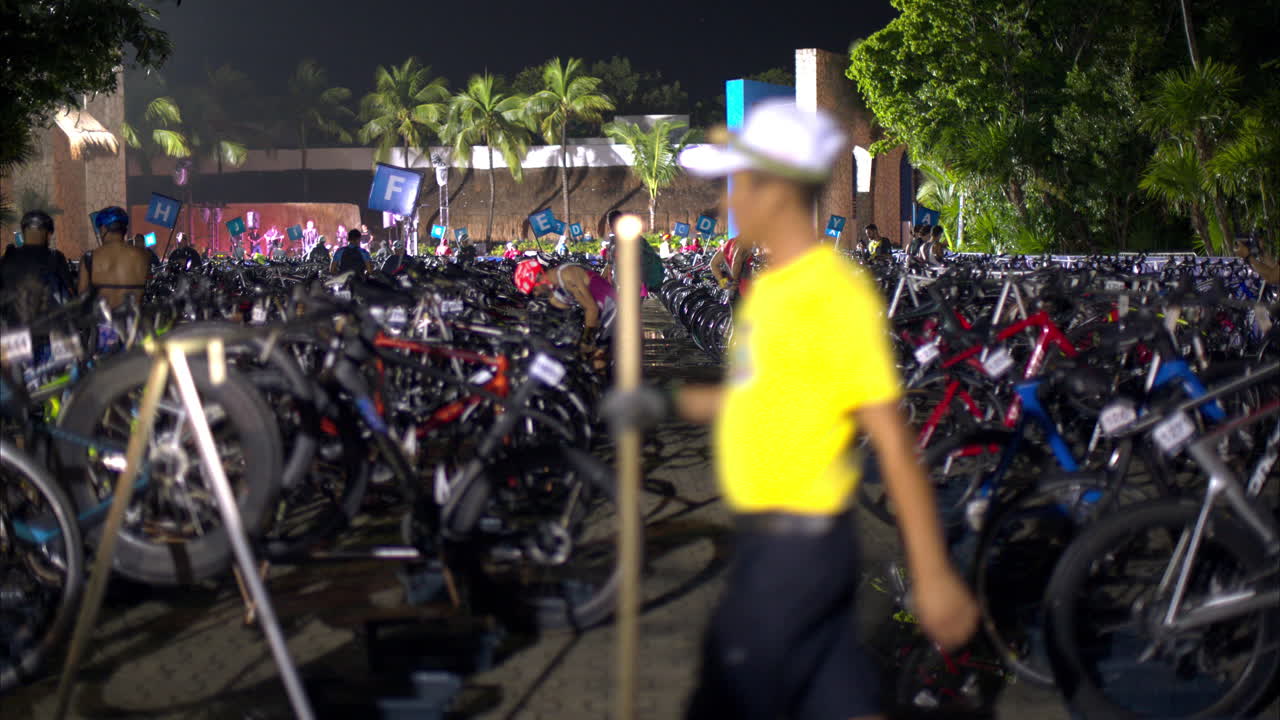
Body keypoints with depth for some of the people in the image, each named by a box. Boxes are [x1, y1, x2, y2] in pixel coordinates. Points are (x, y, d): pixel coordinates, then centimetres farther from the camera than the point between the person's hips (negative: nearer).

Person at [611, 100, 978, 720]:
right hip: (772, 536, 8)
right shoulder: (773, 285, 8)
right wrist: (664, 402, 13)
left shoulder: (836, 296, -19)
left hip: (797, 545, -8)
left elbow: (892, 440, -20)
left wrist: (933, 576, -18)